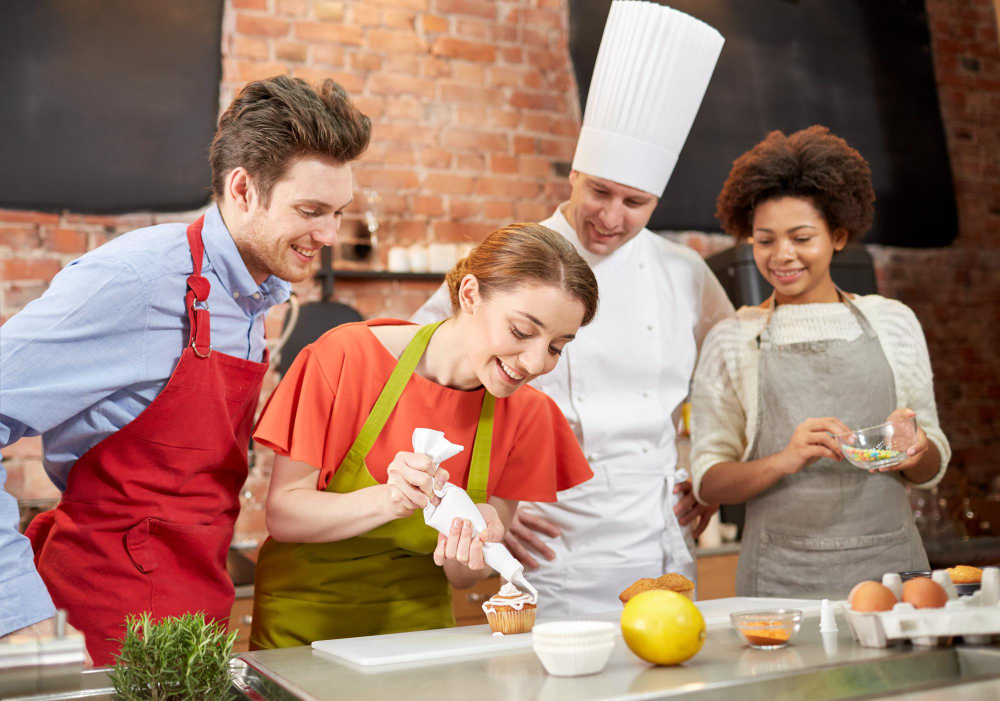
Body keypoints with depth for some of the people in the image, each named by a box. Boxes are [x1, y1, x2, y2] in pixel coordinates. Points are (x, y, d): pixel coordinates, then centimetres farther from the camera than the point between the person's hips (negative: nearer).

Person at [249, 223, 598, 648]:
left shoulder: (526, 414, -7)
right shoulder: (349, 356, -15)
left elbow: (464, 577, -1)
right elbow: (281, 515, -12)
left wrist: (467, 549, -23)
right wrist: (388, 501, -28)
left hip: (417, 625, 4)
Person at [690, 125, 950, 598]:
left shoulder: (892, 322, 9)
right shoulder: (731, 340, 4)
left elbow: (931, 470, 13)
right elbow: (707, 483, 0)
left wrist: (915, 448, -9)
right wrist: (786, 459, -17)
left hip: (890, 561, 2)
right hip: (782, 577, -1)